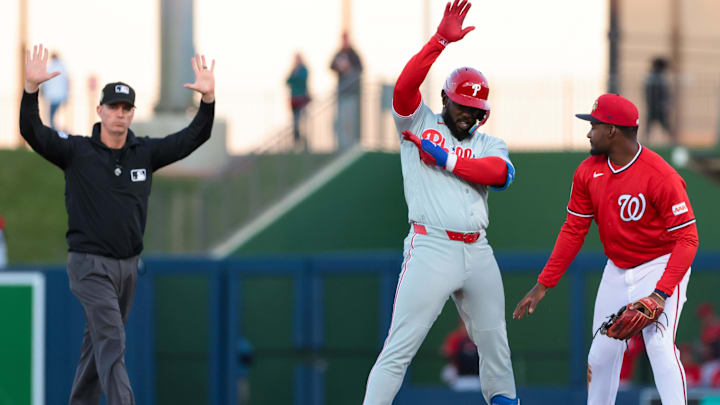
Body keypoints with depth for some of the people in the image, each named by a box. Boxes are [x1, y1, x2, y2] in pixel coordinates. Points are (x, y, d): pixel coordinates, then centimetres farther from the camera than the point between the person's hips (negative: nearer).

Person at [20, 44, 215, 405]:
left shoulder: (145, 153, 5)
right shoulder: (76, 151, -6)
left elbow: (195, 136, 3)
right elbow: (32, 132, -18)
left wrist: (208, 98, -14)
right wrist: (31, 87, -34)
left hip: (128, 265, 5)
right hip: (90, 264, -5)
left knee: (100, 343, 14)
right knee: (111, 342, -15)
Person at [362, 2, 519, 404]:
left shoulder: (489, 144, 14)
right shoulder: (420, 123, 7)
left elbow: (501, 173, -8)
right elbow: (404, 87, -12)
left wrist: (445, 159, -11)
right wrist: (441, 40, -19)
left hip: (478, 252, 5)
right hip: (431, 247, -5)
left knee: (495, 341, 15)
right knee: (399, 348, -9)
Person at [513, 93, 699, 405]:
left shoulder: (662, 177, -24)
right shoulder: (588, 172, -3)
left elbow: (686, 239, -23)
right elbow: (573, 231, 3)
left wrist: (662, 292, -34)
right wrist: (543, 285, -2)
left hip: (661, 268, -6)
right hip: (616, 271, 7)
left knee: (660, 347, -21)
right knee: (602, 354, 4)